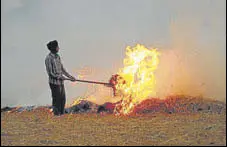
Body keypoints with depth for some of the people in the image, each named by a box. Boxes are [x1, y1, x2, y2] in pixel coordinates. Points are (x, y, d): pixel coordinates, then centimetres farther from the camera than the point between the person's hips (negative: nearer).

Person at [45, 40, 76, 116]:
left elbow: (62, 69, 17)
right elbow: (50, 73, -16)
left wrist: (70, 76, 9)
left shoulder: (57, 56, 11)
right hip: (54, 83, -8)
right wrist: (62, 78, -18)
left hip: (61, 82, 8)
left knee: (62, 100, 11)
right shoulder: (48, 58, -14)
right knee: (56, 101, -3)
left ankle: (62, 114, 20)